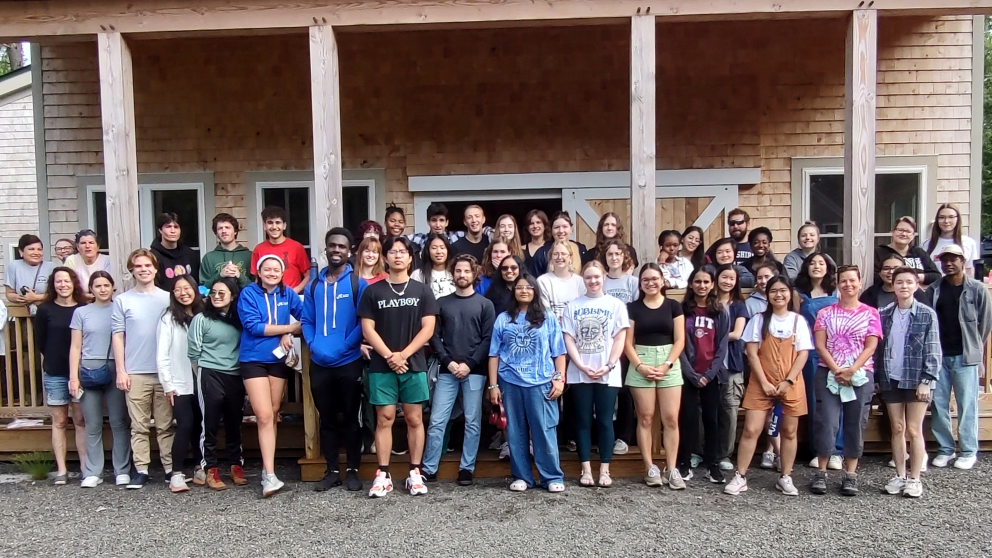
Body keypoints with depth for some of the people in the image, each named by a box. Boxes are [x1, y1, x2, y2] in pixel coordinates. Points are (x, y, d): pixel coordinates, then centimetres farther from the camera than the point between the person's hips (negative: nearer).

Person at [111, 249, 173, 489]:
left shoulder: (168, 298, 5)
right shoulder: (122, 301, 4)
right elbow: (118, 337, 3)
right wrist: (121, 370, -3)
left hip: (165, 371, 1)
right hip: (135, 373, 0)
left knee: (166, 424, 6)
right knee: (139, 426, 5)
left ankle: (171, 468, 12)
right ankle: (141, 469, 12)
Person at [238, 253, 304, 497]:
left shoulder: (287, 294, 4)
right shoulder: (248, 293, -6)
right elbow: (253, 326, -15)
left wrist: (288, 336, -12)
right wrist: (289, 327, -11)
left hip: (280, 359, 4)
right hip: (253, 360, -4)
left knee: (272, 415, 10)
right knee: (264, 416, -11)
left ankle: (267, 469, 19)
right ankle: (270, 475, -10)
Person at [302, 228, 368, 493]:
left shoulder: (358, 283, -2)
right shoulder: (314, 285, 11)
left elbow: (363, 321, -7)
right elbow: (307, 320, 10)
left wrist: (345, 346, -17)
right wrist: (313, 345, -8)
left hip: (349, 362, -4)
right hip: (319, 364, 4)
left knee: (351, 418, 6)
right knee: (327, 419, 11)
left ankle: (352, 470, 16)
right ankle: (332, 471, 21)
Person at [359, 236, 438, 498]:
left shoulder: (421, 291, 5)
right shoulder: (373, 291, 5)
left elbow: (428, 329, -1)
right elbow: (368, 329, 0)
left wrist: (403, 355, -11)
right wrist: (389, 356, -11)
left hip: (414, 365, 0)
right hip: (382, 366, 0)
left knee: (414, 419, 4)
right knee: (384, 419, 2)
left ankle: (415, 473, 12)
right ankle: (383, 474, 8)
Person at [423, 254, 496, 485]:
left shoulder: (485, 304, 6)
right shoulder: (442, 303, 10)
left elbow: (488, 339, -1)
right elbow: (434, 336, 5)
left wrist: (469, 364, -10)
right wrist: (448, 361, -8)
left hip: (475, 372, -1)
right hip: (447, 371, 1)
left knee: (473, 422, 3)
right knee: (437, 421, -1)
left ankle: (467, 469, 13)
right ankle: (429, 469, 7)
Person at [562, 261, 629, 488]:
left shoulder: (616, 305, 4)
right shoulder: (572, 306, 6)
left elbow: (620, 339, -1)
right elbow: (568, 339, 1)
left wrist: (608, 367, -12)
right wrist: (582, 366, -11)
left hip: (608, 374, -1)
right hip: (579, 373, 1)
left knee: (605, 421, 3)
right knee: (583, 421, 5)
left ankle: (604, 471, 10)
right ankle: (586, 470, 12)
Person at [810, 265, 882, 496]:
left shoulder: (870, 313, 6)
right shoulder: (825, 313, 7)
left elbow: (870, 347, -2)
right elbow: (820, 345, 0)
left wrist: (851, 370, -14)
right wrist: (836, 370, -13)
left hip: (861, 376, 0)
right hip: (828, 374, 0)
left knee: (855, 425, 4)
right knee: (827, 423, -4)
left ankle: (850, 475, 12)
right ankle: (821, 473, 5)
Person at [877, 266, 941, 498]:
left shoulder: (927, 314, -3)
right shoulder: (884, 314, 6)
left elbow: (932, 350, -5)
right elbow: (877, 347, 7)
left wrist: (927, 380, -11)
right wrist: (875, 377, 3)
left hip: (916, 380, -3)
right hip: (891, 379, 3)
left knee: (914, 429, -1)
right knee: (897, 429, 9)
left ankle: (914, 479, 9)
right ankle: (900, 476, 18)